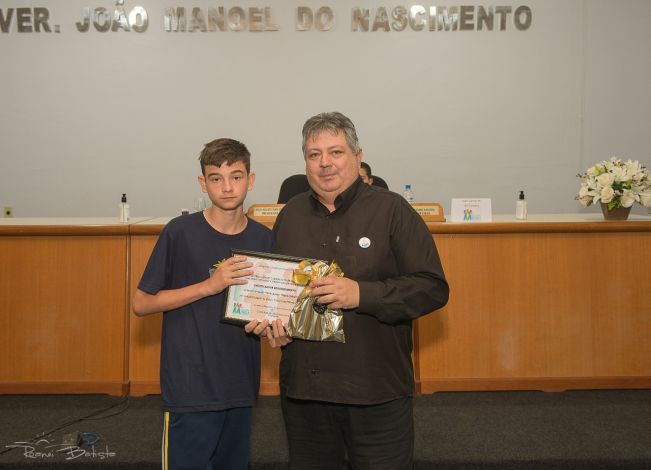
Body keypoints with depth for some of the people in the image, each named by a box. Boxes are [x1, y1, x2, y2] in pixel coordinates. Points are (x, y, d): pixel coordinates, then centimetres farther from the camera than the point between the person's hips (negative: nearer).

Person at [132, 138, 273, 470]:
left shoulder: (263, 238, 3)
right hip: (190, 389, -4)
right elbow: (141, 303, -8)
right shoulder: (181, 232, -9)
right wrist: (210, 285, -17)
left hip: (240, 389, 4)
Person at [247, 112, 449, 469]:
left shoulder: (391, 209, -5)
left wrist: (362, 294, -21)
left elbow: (433, 288, -11)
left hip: (377, 394, -4)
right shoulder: (290, 215, 10)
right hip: (302, 389, 4)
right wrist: (271, 321, 0)